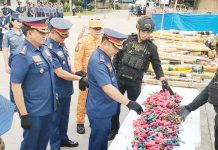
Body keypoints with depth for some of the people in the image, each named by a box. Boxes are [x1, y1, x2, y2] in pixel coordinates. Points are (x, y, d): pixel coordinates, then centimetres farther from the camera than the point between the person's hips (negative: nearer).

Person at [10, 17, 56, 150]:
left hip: (48, 107, 7)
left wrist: (55, 97, 18)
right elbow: (16, 87, -21)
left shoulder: (44, 48, 3)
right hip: (34, 111, -7)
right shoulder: (22, 56, -22)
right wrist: (24, 115, -20)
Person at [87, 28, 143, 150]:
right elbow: (107, 88, -36)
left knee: (104, 138, 23)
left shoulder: (105, 56, 4)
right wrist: (129, 103, -40)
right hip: (100, 110, -9)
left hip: (105, 108, 10)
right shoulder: (97, 61, -27)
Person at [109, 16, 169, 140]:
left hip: (135, 83, -1)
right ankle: (114, 129, 28)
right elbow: (117, 57, 3)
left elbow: (157, 66, 1)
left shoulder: (151, 47, -3)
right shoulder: (127, 40, -3)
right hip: (119, 79, 1)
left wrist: (164, 81, -10)